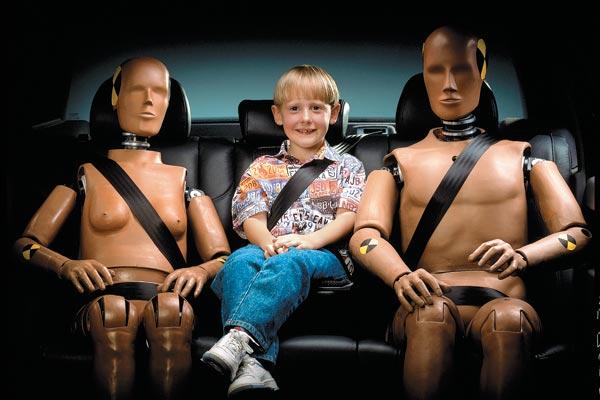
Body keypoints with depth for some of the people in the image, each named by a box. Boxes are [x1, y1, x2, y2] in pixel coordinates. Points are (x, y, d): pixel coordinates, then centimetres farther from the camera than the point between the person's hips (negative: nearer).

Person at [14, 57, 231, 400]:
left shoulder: (185, 178, 24)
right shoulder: (86, 173, 21)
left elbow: (223, 258, 17)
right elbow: (27, 243, 14)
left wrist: (201, 271, -9)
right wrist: (66, 265, -9)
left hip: (167, 297, 1)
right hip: (104, 296, -1)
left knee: (173, 309, -37)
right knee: (112, 309, -38)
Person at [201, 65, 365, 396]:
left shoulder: (347, 167, 21)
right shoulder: (262, 168, 24)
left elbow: (349, 216, 4)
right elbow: (251, 217, 9)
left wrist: (311, 239, -16)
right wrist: (268, 242, -16)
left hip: (325, 255, -2)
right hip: (269, 250, 2)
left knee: (289, 263, -38)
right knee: (240, 261, -34)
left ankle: (241, 336, -57)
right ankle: (252, 363, -53)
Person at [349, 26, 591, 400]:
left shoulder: (522, 155, 20)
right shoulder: (399, 161, 20)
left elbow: (577, 231, 9)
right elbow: (365, 235, 3)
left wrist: (521, 256, -15)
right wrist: (401, 276, -22)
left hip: (501, 300, 0)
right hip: (429, 300, 0)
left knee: (508, 318, -38)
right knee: (433, 312, -38)